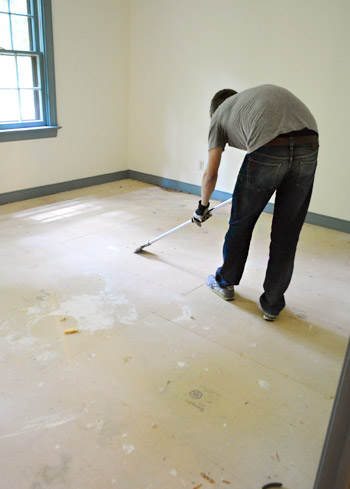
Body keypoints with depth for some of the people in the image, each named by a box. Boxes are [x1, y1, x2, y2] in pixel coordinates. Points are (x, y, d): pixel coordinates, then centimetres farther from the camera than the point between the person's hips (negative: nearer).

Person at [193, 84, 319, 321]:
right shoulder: (270, 90, 36)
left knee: (241, 223, 18)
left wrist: (203, 207, 35)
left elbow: (211, 174, 20)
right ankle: (273, 305, 27)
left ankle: (225, 283, 38)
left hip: (268, 152, -4)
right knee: (287, 234, 14)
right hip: (308, 150, 4)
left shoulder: (220, 113, 23)